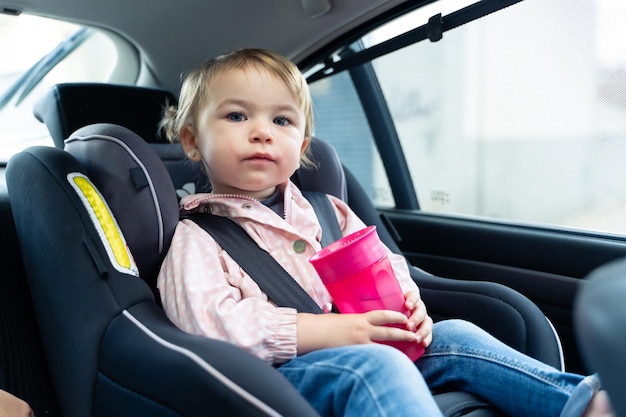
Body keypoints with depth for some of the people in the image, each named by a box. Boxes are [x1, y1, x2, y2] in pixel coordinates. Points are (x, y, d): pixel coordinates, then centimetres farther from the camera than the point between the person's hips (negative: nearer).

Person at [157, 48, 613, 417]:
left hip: (368, 354, 7)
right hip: (282, 374, -6)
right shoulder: (196, 239, -1)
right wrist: (331, 330, -24)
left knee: (453, 336, -10)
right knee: (373, 365, -33)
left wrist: (407, 303, -6)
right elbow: (212, 321, -17)